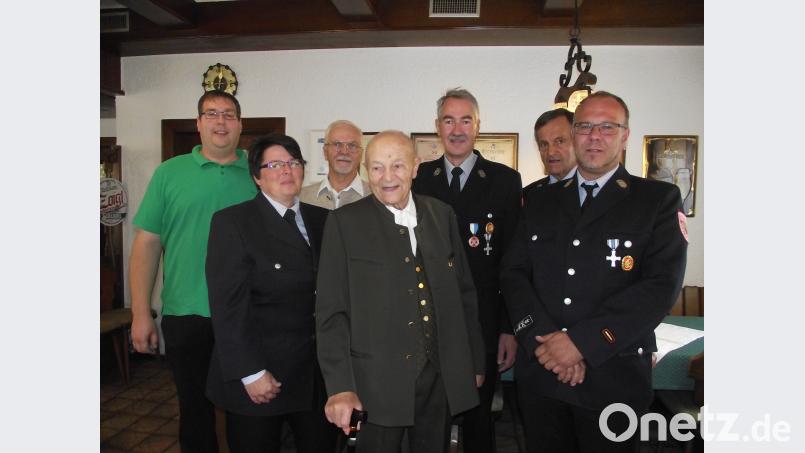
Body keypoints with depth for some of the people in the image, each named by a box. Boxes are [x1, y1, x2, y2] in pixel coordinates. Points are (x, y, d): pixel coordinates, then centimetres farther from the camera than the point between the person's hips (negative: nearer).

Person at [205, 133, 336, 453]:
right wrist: (250, 374, -15)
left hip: (319, 373, 4)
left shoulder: (323, 220, 6)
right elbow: (229, 306, -12)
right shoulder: (232, 222, -7)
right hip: (258, 377, -4)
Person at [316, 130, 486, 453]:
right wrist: (340, 387, -12)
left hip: (442, 378, 4)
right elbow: (331, 312, -7)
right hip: (377, 383, -3)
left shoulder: (442, 215, 5)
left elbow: (464, 294, 10)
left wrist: (475, 363, 11)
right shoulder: (345, 223, -6)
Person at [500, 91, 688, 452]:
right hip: (539, 372, 3)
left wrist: (582, 342, -18)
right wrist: (544, 339, -13)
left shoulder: (659, 199, -1)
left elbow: (661, 286, -12)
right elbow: (513, 273, 3)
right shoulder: (541, 201, 10)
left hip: (613, 378, -3)